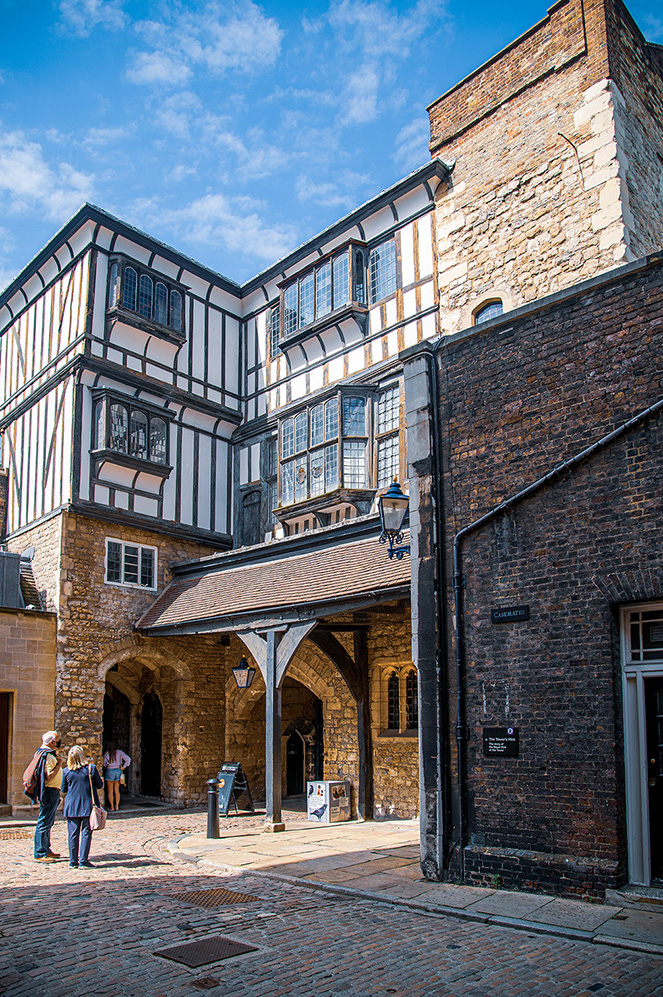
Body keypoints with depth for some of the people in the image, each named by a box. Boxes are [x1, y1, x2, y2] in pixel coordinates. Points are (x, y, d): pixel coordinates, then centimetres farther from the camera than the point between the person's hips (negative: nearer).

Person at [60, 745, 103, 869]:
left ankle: (73, 861, 14)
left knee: (73, 834, 9)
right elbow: (99, 785, 0)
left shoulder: (66, 771, -3)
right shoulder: (91, 768, -9)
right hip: (87, 806, -2)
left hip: (71, 806, 2)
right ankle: (83, 861, 4)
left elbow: (63, 789, 8)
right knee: (86, 833, 4)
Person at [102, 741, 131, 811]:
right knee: (117, 791, 10)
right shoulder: (119, 752, 1)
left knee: (110, 791, 6)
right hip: (118, 771, 3)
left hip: (110, 771, -3)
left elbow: (104, 764, -3)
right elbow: (128, 759, -4)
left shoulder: (106, 753, -5)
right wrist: (123, 767, 3)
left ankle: (111, 807, 6)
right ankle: (117, 806, 10)